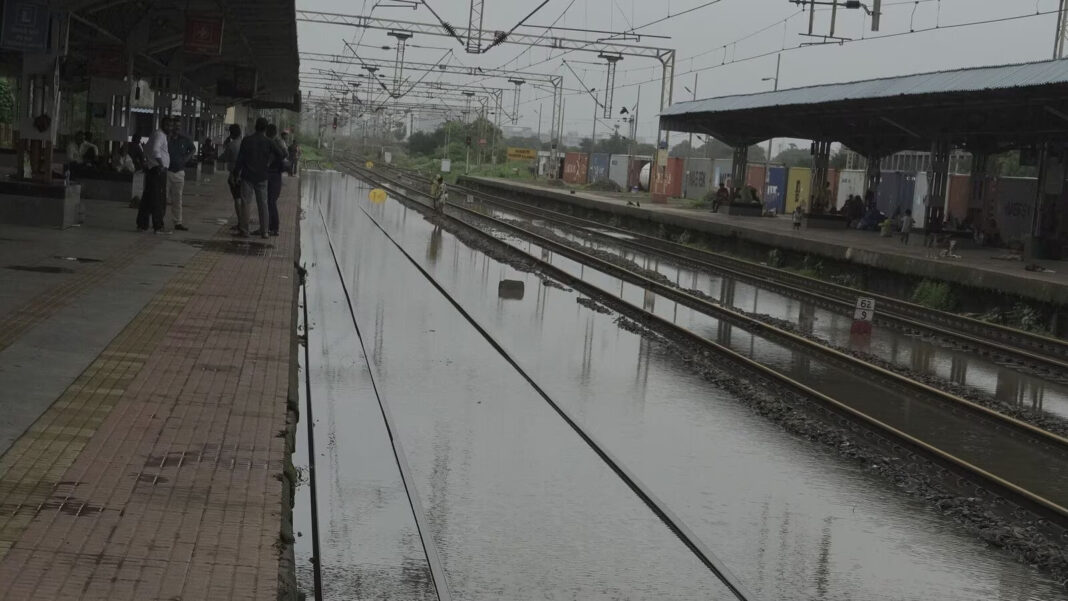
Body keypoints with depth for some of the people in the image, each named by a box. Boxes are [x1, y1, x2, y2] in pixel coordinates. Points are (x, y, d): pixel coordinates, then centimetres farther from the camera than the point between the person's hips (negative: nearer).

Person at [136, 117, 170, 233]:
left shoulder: (156, 134, 21)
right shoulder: (159, 135, -10)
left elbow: (147, 151, 30)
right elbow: (155, 150, -27)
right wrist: (161, 163, -36)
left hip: (151, 168, 10)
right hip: (158, 169, -10)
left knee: (147, 198, 11)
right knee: (158, 199, -9)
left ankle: (142, 224, 14)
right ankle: (158, 226, -10)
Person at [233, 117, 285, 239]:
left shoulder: (246, 141, -6)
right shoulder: (270, 143, -5)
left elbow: (240, 159, -5)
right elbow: (281, 156, -2)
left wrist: (236, 174, 4)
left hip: (247, 176, -1)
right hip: (262, 177, 1)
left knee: (245, 203, 4)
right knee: (263, 204, 9)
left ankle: (244, 230, 1)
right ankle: (264, 231, 10)